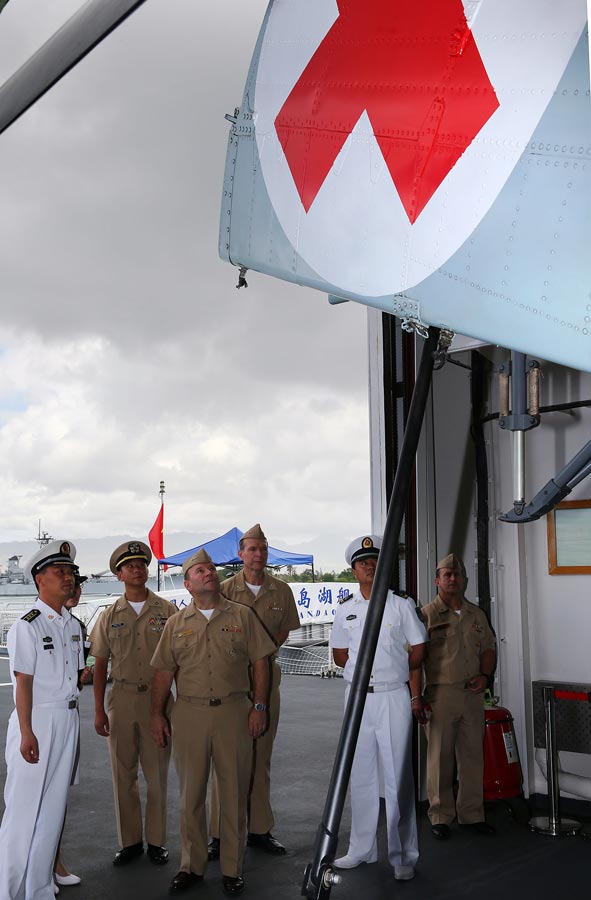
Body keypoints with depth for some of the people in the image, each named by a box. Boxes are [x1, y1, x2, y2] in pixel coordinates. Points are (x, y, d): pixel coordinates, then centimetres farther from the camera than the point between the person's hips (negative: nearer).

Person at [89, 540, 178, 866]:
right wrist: (99, 710, 3)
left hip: (158, 697, -2)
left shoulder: (166, 611, 0)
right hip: (122, 699, 2)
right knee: (123, 773, 8)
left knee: (157, 772, 5)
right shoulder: (110, 616, 5)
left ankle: (156, 840, 18)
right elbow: (100, 665, 7)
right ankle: (129, 840, 21)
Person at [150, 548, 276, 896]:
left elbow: (260, 661, 3)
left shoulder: (242, 615, 4)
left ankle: (232, 869, 17)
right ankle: (192, 866, 23)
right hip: (189, 714, 1)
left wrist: (259, 705, -3)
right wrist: (158, 714, 5)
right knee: (191, 793, 9)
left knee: (234, 792, 4)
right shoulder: (176, 624, 9)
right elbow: (164, 672, 10)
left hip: (234, 711, -1)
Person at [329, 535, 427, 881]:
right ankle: (362, 849, 23)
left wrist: (392, 674, 5)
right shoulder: (345, 609, 7)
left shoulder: (401, 605, -2)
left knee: (398, 777, -1)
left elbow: (418, 651, 2)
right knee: (361, 777, 11)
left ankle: (403, 855, 7)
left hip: (393, 697, -3)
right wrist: (367, 671, 7)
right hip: (357, 697, 4)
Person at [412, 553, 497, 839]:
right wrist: (416, 697, -13)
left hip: (473, 695, 5)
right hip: (440, 694, -4)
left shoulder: (477, 615, 13)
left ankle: (471, 814, 22)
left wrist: (484, 675, 0)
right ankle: (440, 817, 13)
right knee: (440, 757, 2)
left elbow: (489, 648, 19)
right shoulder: (426, 615, -3)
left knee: (473, 756, 10)